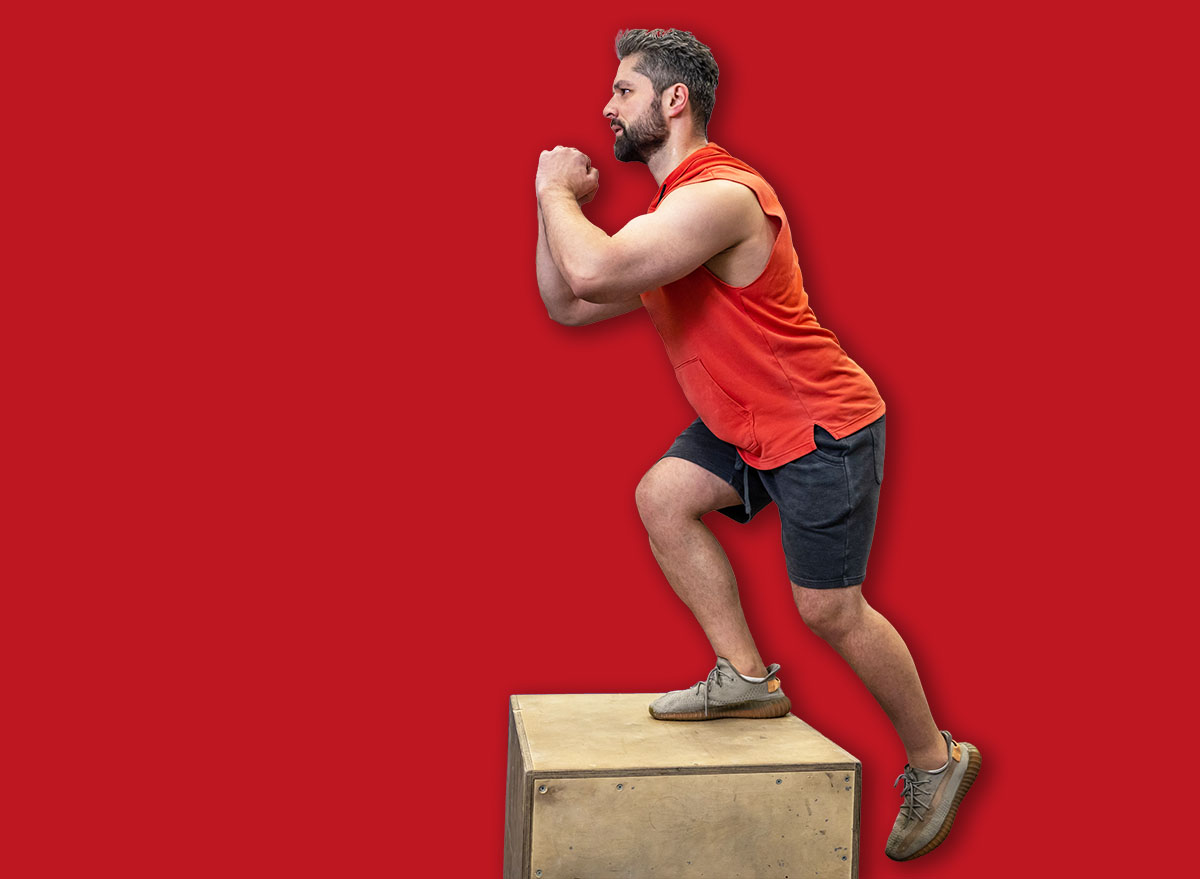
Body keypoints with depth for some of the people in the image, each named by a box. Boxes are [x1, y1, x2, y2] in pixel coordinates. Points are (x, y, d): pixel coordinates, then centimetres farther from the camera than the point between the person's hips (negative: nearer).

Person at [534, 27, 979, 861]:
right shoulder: (667, 214, 10)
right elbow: (567, 303, 12)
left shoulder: (720, 196, -24)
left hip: (823, 424, -9)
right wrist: (557, 208, 1)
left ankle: (935, 759, 19)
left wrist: (557, 191, -17)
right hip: (747, 422, 9)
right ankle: (747, 676, 7)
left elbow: (594, 274, -36)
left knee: (829, 607, -3)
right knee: (663, 496, -2)